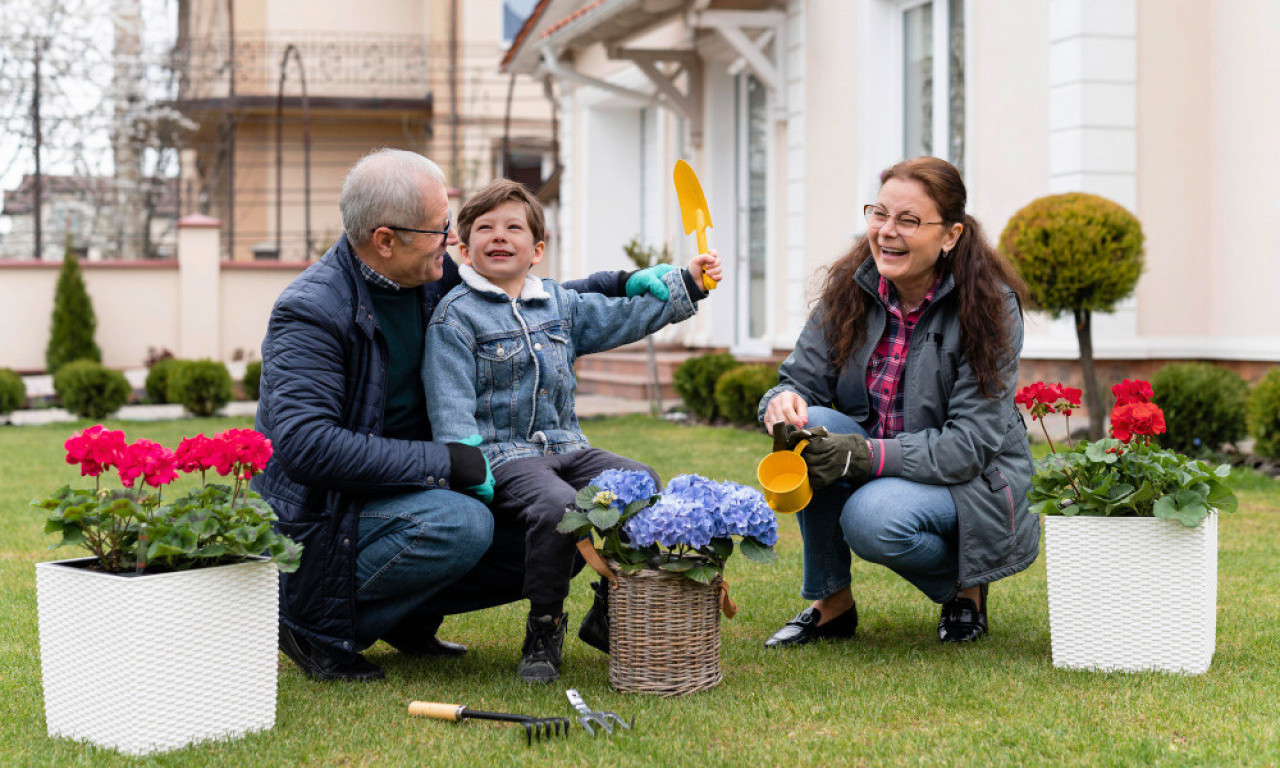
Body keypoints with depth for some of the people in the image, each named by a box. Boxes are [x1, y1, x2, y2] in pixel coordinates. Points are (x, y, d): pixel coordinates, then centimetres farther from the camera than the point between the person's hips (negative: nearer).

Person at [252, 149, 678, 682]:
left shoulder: (433, 280, 3)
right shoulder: (311, 311, -20)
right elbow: (306, 444, -30)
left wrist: (619, 286, 10)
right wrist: (442, 462, -29)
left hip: (411, 492, 8)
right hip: (322, 515, -8)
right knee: (462, 526, -33)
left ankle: (409, 617, 11)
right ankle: (317, 622, -13)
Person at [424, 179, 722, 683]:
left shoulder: (561, 304, 17)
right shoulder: (456, 315, -2)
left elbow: (623, 317, 23)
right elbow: (450, 405, -8)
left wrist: (687, 284, 16)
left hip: (566, 448, 6)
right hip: (502, 455, -6)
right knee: (558, 506, -34)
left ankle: (608, 613, -1)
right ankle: (544, 631, -13)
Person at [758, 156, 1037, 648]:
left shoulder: (989, 306, -18)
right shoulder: (851, 290, -4)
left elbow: (971, 443, -23)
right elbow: (804, 377, -4)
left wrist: (865, 455, -35)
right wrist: (782, 401, -31)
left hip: (970, 479, -5)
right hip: (874, 462, 5)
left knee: (872, 518, -33)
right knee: (808, 426, -25)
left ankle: (964, 585, 1)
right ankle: (830, 602, -9)